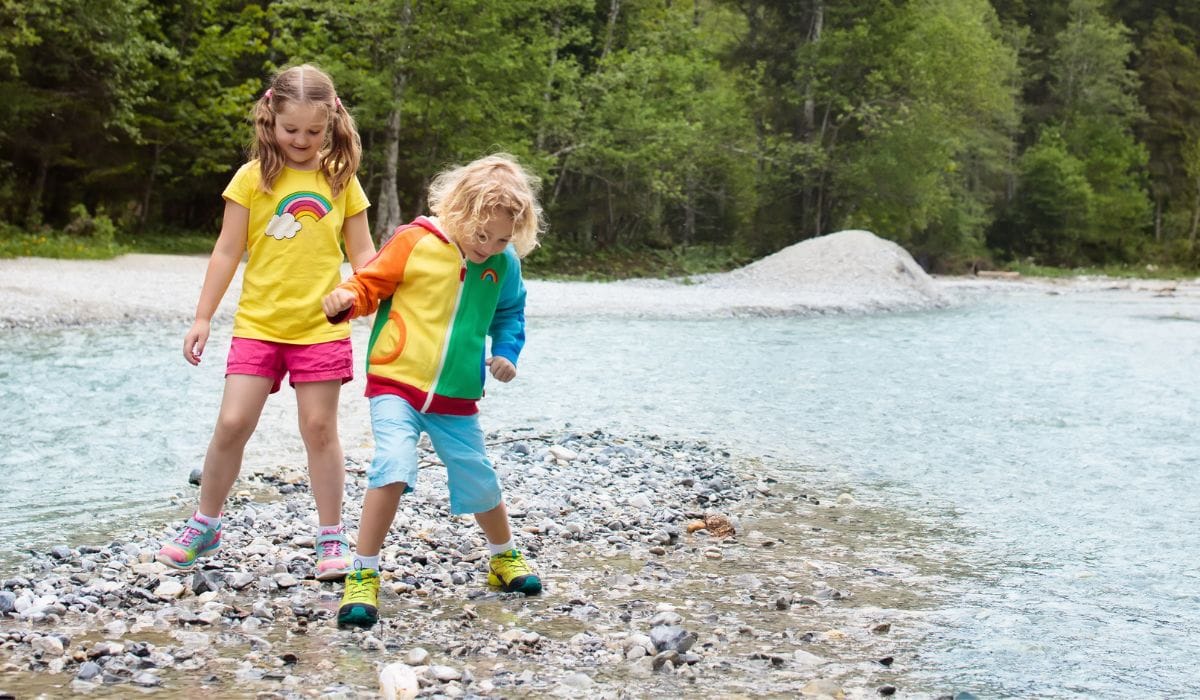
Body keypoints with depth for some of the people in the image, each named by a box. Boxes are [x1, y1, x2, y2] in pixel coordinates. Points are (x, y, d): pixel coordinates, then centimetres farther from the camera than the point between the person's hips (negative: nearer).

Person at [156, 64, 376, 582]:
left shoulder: (341, 180, 4)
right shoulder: (254, 177, 1)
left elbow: (362, 255, 8)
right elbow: (227, 253, 4)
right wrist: (203, 318, 2)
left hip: (321, 326, 0)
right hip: (257, 324, 0)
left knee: (320, 428, 3)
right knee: (232, 424, -3)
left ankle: (332, 537, 13)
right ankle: (204, 525, 16)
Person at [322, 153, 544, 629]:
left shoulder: (505, 264, 0)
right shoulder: (416, 241, -12)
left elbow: (509, 315, 16)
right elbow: (370, 284, -3)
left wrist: (506, 353, -1)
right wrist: (346, 300, -24)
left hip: (456, 398, 4)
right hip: (396, 381, -3)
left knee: (478, 481, 11)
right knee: (393, 466, -24)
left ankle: (504, 558, 39)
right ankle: (363, 576, -12)